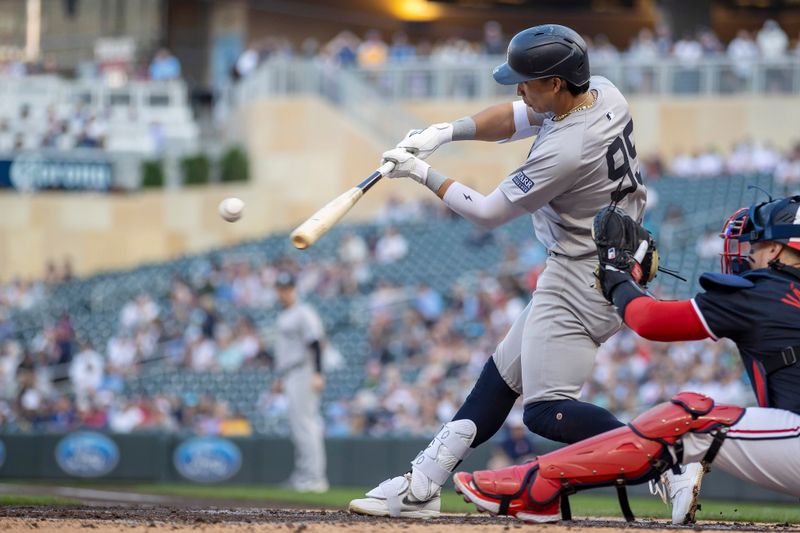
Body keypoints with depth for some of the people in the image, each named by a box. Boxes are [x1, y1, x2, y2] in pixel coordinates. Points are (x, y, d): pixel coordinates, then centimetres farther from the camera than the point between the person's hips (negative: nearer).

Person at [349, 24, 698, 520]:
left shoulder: (564, 153, -28)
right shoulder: (604, 92, -2)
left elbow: (489, 212, -13)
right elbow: (518, 118, 12)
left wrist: (424, 175, -1)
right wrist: (447, 131, -2)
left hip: (581, 283, -10)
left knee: (546, 411, -12)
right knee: (503, 372, 17)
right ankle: (420, 488, 23)